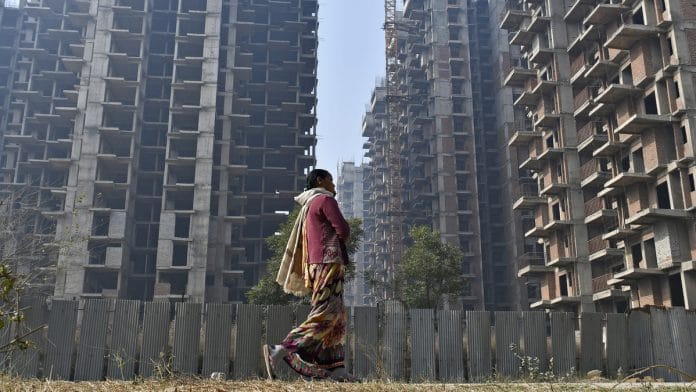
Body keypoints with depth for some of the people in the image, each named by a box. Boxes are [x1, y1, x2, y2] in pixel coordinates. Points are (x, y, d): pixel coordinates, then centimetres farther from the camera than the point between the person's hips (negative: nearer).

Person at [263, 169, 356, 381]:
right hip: (329, 262, -10)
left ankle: (336, 369, 4)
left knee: (335, 319, 7)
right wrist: (341, 239, 11)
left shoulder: (308, 206, 24)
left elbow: (302, 242, 22)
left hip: (316, 264, 10)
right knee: (324, 316, -14)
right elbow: (343, 230, -11)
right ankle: (279, 351, -20)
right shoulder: (325, 200, -3)